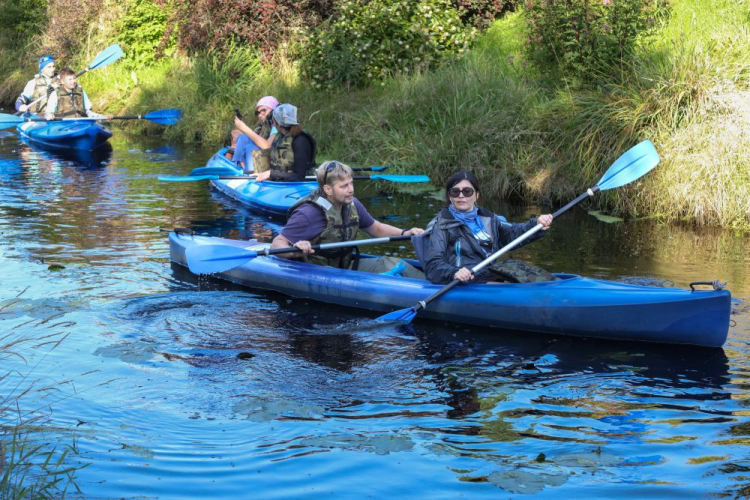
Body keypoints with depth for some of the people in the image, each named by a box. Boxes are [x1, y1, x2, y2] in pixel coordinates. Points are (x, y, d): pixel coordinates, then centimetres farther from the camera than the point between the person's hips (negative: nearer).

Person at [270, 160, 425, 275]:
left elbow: (376, 229, 19)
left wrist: (404, 233, 2)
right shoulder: (307, 214, -20)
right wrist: (295, 251, -42)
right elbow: (277, 244, -20)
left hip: (345, 266, 7)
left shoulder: (352, 205, 3)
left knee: (391, 263, -10)